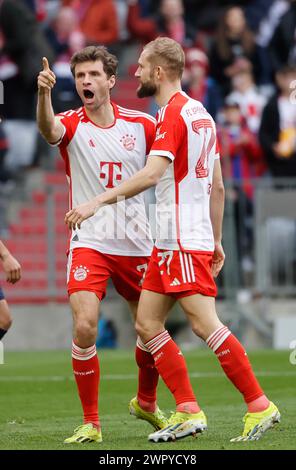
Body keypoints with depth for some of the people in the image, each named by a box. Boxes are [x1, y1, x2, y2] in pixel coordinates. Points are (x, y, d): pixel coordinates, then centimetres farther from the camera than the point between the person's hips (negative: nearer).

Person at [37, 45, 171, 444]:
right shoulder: (72, 124, -4)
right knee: (85, 327, -19)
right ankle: (91, 423, -7)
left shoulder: (143, 125, 2)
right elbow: (49, 129, -28)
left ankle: (147, 402, 38)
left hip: (137, 244, 2)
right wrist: (44, 92, -50)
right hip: (89, 243, -2)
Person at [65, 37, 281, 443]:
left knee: (205, 324, -10)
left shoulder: (173, 113, -12)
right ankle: (188, 412, 5)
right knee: (147, 324, 7)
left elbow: (152, 174, -25)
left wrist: (98, 201, -27)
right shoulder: (200, 113, 17)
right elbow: (218, 187, 20)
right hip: (170, 241, 10)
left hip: (183, 242, -10)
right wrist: (216, 242, 24)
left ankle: (260, 406, -7)